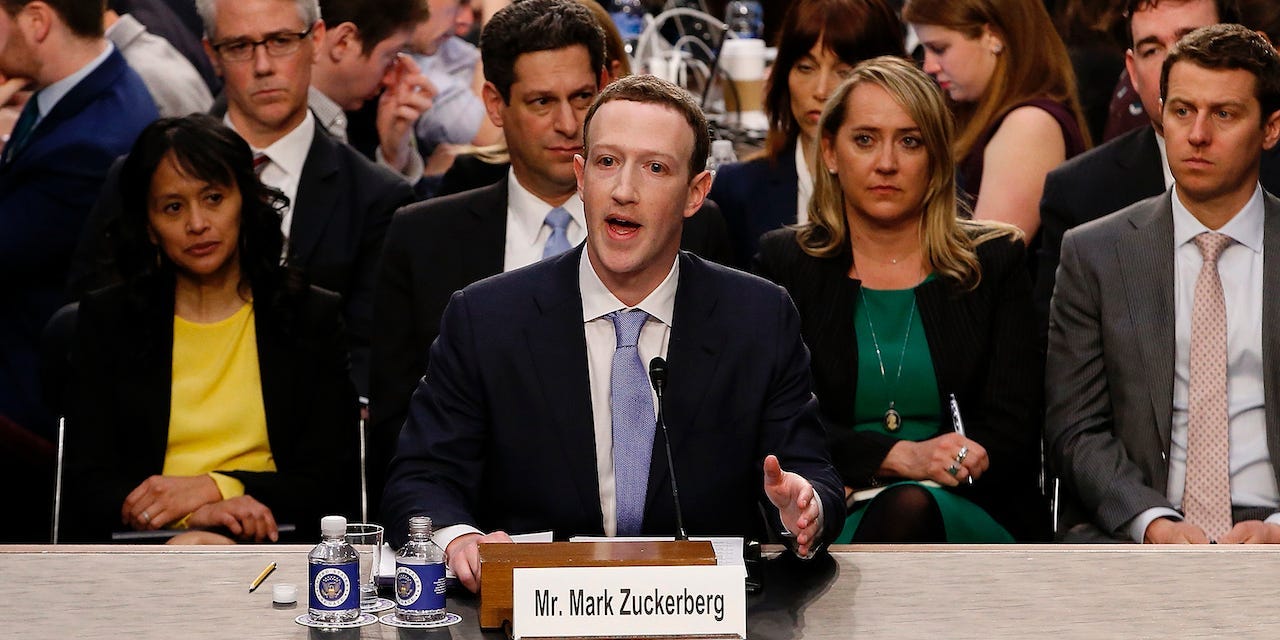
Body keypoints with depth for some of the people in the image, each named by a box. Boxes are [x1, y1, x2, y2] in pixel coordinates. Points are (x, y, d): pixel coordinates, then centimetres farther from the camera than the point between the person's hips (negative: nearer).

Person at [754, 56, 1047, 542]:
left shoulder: (994, 261, 12)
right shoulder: (785, 263, 12)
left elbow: (1015, 432, 4)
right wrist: (899, 456, -16)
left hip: (973, 515, 1)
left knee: (908, 509, -36)